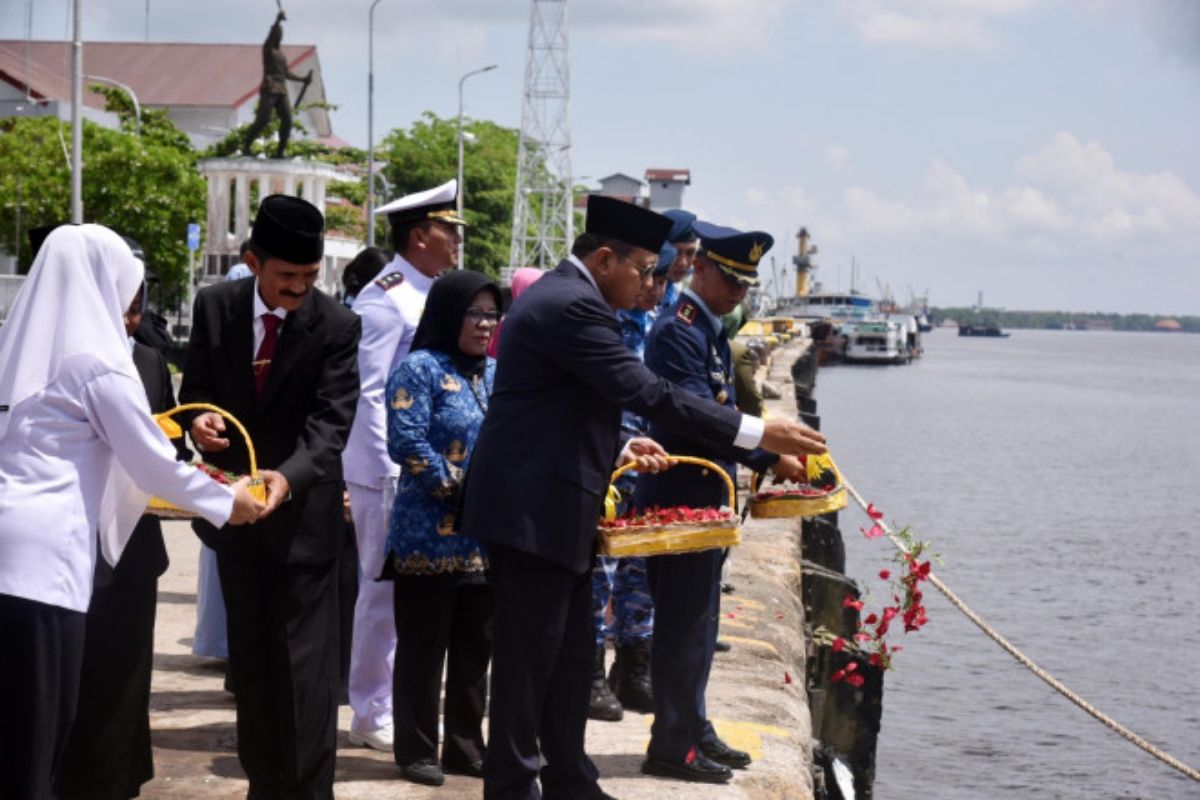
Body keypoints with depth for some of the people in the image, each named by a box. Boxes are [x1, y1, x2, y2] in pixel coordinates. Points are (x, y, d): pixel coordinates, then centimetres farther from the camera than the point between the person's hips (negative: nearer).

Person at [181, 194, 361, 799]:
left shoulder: (337, 326, -14)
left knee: (304, 664, -5)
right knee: (249, 659, 14)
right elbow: (194, 389, 4)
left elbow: (332, 422, -21)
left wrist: (289, 476, -40)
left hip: (303, 510, -4)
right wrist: (200, 418, -20)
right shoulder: (215, 306, -4)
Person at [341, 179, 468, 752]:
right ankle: (372, 716, 8)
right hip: (390, 472, -8)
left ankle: (398, 704, 21)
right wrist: (392, 472, -21)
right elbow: (367, 395, -18)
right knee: (385, 591, -1)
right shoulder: (385, 300, -14)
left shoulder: (429, 295, 13)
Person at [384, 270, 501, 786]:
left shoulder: (497, 375, 14)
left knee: (475, 648, 12)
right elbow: (406, 442, -16)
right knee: (424, 648, 1)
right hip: (431, 537, -7)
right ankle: (416, 750, 8)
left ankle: (465, 747, 20)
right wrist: (460, 489, -16)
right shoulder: (421, 369, -7)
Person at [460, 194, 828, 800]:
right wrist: (758, 433, -21)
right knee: (528, 655, -2)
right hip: (534, 507, -11)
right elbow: (645, 391, -24)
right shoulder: (572, 306, -18)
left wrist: (620, 448, 8)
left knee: (568, 655, 14)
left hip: (547, 505, 11)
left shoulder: (561, 295, 16)